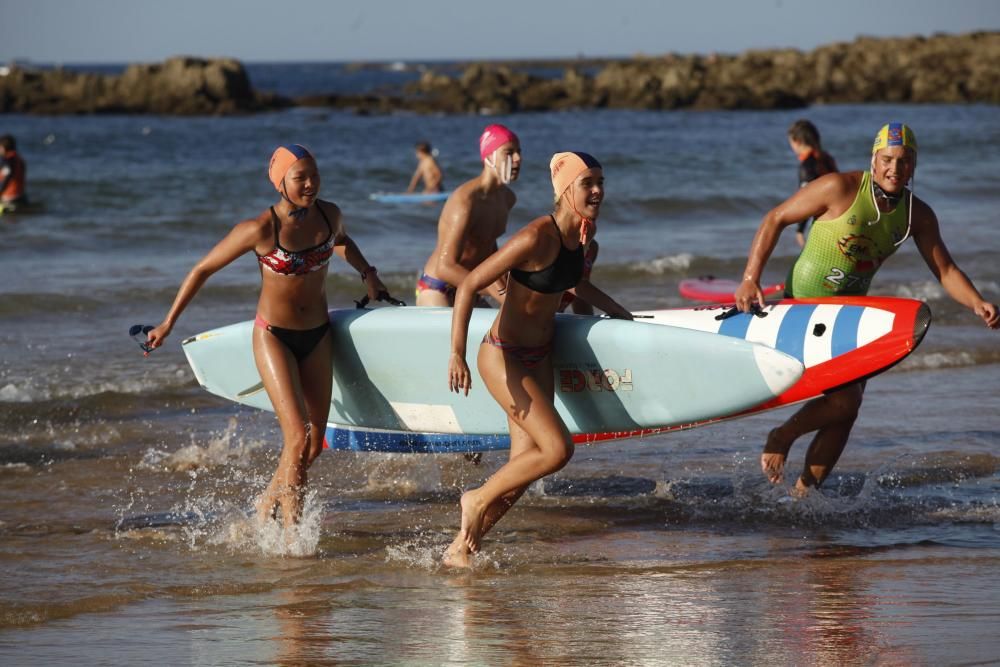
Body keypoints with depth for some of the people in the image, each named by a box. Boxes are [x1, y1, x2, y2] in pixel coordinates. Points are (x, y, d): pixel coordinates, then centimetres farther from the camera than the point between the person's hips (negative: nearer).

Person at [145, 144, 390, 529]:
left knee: (314, 446, 8)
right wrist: (168, 324, -6)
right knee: (298, 438, -18)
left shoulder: (328, 215, -5)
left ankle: (266, 507, 32)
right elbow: (203, 269, -9)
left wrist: (367, 273, 9)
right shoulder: (261, 230, -20)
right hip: (273, 336, -6)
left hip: (316, 337, 6)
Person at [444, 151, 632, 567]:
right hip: (504, 357, -8)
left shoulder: (583, 233, 2)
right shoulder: (537, 238, -24)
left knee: (523, 469, 8)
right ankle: (478, 500, 6)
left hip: (539, 357, 8)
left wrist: (624, 317, 22)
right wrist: (457, 354, -31)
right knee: (558, 448, -16)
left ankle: (460, 550, 22)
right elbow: (469, 286, -23)